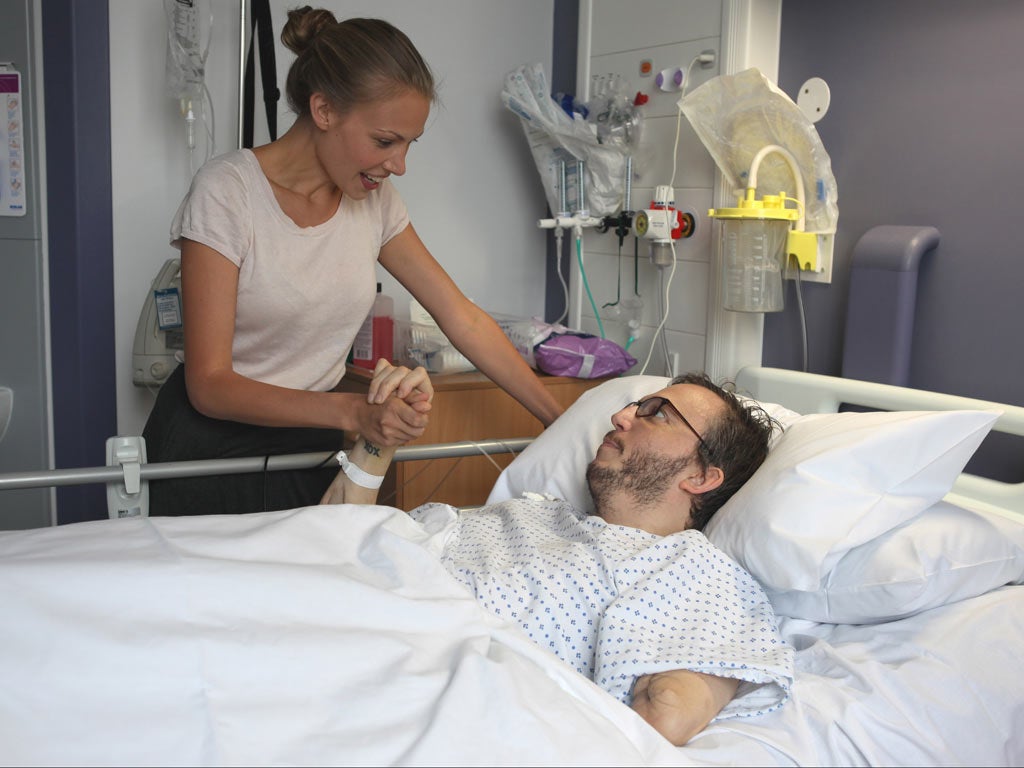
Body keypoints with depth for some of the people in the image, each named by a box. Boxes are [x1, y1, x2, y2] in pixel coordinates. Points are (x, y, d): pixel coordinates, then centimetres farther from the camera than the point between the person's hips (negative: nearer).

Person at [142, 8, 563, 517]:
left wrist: (562, 420, -4)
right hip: (211, 447, -4)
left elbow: (464, 321, 1)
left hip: (312, 442, 5)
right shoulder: (227, 192, -20)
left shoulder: (374, 200, -3)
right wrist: (354, 412, -35)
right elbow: (210, 385, -22)